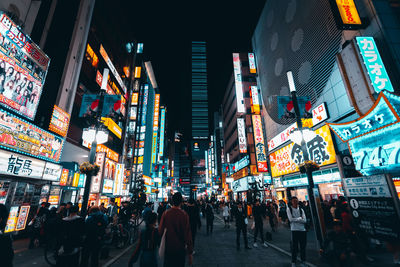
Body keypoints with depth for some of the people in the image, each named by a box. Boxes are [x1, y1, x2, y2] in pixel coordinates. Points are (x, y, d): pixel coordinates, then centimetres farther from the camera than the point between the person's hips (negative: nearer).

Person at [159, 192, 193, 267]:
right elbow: (188, 234, -14)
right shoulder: (184, 215, -17)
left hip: (168, 247, 2)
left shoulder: (165, 213, -11)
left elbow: (160, 230, -5)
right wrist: (190, 252, -6)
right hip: (180, 248, -2)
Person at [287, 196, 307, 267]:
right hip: (294, 230, -3)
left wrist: (295, 219, -11)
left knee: (303, 246, 12)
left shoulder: (301, 210, 7)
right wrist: (300, 218, -5)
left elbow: (304, 220, -3)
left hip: (303, 229, 3)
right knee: (294, 246, 2)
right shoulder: (289, 209, -3)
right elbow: (291, 219, -12)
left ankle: (303, 261, 30)